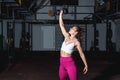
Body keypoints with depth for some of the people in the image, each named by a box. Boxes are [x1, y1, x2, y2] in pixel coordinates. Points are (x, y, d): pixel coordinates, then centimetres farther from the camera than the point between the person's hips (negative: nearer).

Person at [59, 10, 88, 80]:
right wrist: (61, 14, 7)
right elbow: (61, 25, 8)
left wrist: (86, 65, -4)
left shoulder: (76, 42, -8)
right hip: (62, 63, 7)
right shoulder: (67, 36, 7)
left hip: (70, 63, -6)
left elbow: (81, 54, -5)